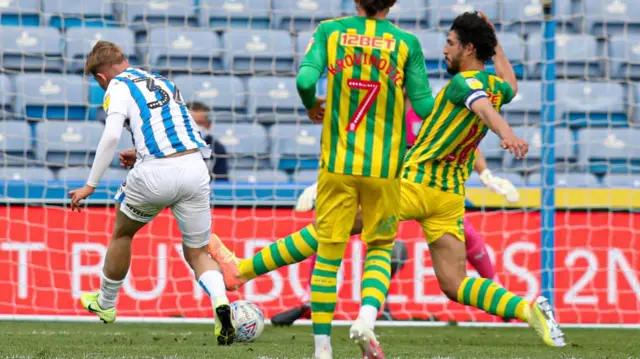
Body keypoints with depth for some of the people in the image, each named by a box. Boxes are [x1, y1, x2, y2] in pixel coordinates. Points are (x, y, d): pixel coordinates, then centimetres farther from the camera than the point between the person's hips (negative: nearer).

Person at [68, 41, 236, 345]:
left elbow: (111, 136, -11)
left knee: (122, 233, 24)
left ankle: (105, 304, 39)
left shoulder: (119, 87, 5)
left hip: (155, 173, -5)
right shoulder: (163, 81, 25)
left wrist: (90, 186, -9)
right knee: (198, 253, 13)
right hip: (194, 168, 5)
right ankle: (221, 303, -16)